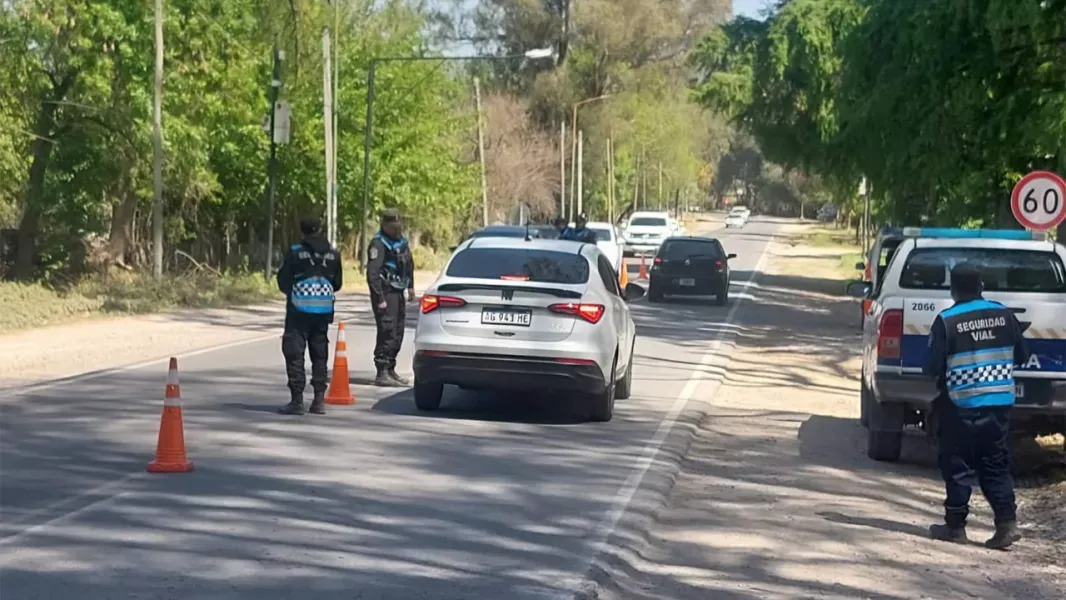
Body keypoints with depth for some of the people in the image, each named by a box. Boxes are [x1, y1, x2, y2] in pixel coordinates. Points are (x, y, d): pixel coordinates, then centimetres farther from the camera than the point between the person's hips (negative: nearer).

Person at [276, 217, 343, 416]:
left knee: (294, 354, 0)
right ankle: (319, 399, 10)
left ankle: (297, 400, -6)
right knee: (320, 354, 12)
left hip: (299, 310, -4)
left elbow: (283, 281, -3)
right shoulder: (333, 254, 5)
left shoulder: (295, 252, -9)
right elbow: (337, 283, 11)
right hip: (323, 311, 4)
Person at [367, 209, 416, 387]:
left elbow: (409, 263, 27)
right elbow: (372, 273, -20)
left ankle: (390, 370, 22)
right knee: (387, 332, -12)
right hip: (385, 293, -9)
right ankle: (382, 373, -10)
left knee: (398, 332, 12)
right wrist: (379, 298, -23)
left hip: (398, 292, 9)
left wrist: (410, 286, 21)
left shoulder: (402, 240, 11)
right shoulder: (379, 244, -15)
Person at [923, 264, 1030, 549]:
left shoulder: (946, 321, -12)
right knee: (996, 466, 11)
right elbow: (1022, 355, 10)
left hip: (961, 405, -4)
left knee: (957, 466, 6)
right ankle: (1007, 522, 2)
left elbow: (933, 366, -11)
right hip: (1000, 403, 4)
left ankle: (955, 526, 10)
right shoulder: (1004, 315, 2)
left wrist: (941, 374, 11)